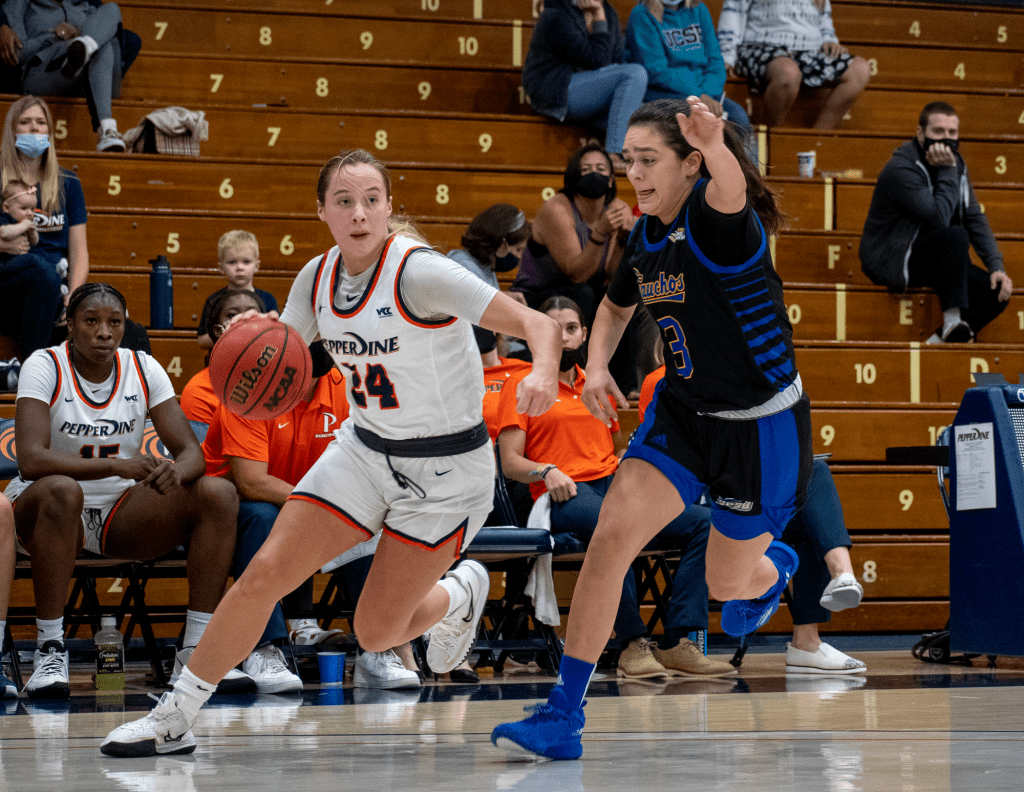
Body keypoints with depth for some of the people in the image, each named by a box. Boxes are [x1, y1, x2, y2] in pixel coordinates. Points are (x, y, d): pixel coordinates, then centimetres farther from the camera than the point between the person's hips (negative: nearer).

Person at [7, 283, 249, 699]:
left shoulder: (144, 369, -2)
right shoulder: (45, 368, -13)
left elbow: (192, 453, -6)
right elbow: (30, 459, -28)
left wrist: (176, 472, -32)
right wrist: (116, 465, -36)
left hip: (122, 513, 4)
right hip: (43, 507, -4)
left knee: (220, 495, -17)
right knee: (61, 490, -40)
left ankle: (195, 650, -18)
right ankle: (50, 651, -31)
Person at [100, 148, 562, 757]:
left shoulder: (418, 271, -23)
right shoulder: (318, 277, -3)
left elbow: (537, 324, -26)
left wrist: (544, 374, -49)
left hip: (447, 468, -5)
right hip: (364, 450, 5)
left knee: (377, 633, -1)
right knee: (266, 572, -8)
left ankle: (461, 593, 33)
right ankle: (174, 719, 3)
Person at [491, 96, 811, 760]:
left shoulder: (718, 221, -23)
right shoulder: (647, 236, -1)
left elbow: (730, 193, -50)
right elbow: (616, 307, 20)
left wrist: (717, 147, -73)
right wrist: (598, 365, -1)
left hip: (763, 427, -6)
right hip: (683, 412, 6)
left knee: (728, 585, 11)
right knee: (614, 531, -16)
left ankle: (774, 566, 52)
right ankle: (563, 718, -15)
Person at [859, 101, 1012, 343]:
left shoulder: (955, 164, 6)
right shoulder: (901, 169, -19)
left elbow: (976, 220, 8)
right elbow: (939, 219, -29)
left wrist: (997, 266, -3)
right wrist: (947, 171, -23)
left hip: (932, 260, 8)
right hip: (891, 261, -8)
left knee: (998, 292, -11)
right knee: (955, 235, -33)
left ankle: (939, 340, -13)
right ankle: (953, 320, -30)